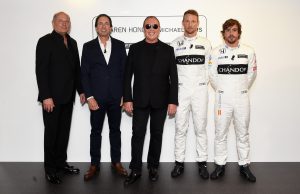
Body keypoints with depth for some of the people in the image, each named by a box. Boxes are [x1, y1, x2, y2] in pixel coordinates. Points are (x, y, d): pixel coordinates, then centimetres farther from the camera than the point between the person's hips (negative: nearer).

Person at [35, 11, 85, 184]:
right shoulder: (45, 41, -7)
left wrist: (81, 90, 10)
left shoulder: (72, 43, 12)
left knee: (64, 131, 13)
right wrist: (46, 96, -18)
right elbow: (41, 70, -13)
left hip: (68, 97, 6)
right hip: (52, 97, -6)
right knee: (51, 132, 4)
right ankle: (50, 169, 18)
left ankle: (61, 162, 27)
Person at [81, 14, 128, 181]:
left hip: (115, 97, 1)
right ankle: (94, 164, 20)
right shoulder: (88, 47, 2)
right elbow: (84, 74, -1)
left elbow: (124, 71, 4)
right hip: (97, 98, -1)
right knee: (96, 131, 8)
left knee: (115, 130, 11)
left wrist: (124, 95, -1)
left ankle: (116, 162, 24)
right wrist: (89, 97, -8)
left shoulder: (120, 45, 5)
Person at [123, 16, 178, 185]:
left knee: (157, 135, 10)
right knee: (138, 134, 1)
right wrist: (127, 99, -4)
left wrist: (173, 101, -6)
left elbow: (173, 78, 0)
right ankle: (135, 170, 12)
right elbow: (128, 76, 2)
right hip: (140, 100, 0)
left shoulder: (168, 50, 3)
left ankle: (153, 167, 24)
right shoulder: (135, 49, 4)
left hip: (160, 101, 0)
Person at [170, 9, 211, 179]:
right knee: (180, 128, 4)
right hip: (181, 90, 0)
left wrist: (204, 82, 5)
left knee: (201, 128, 5)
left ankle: (202, 162, 16)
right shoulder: (175, 44, 5)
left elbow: (209, 67, 9)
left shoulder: (205, 43, 5)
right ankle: (179, 162, 15)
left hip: (200, 90, 0)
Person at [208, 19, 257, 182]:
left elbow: (252, 74, 8)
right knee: (220, 133, 6)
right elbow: (212, 75, 5)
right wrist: (221, 90, 10)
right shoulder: (216, 52, 0)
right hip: (222, 98, 0)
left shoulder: (249, 51, 2)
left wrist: (242, 89, 11)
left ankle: (244, 165, 21)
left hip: (242, 98, 1)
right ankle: (220, 165, 18)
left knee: (243, 133, 9)